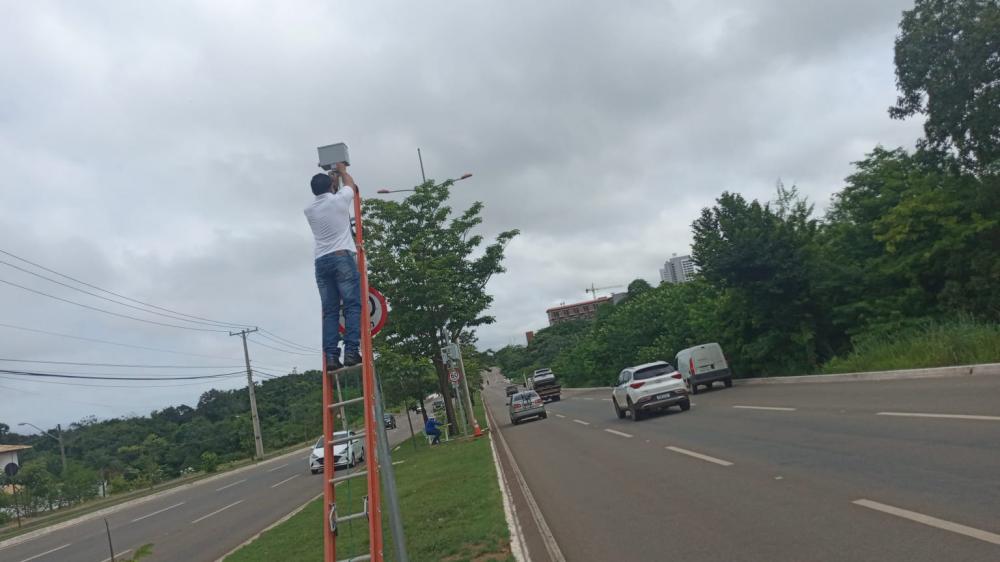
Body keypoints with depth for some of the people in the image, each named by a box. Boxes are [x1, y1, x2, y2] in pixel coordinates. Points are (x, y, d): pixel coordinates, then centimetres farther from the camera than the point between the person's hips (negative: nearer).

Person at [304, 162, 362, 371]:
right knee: (352, 305, -5)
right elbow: (351, 185, 23)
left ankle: (331, 356, -6)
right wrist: (342, 170, 41)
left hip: (321, 262, 5)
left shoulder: (309, 210, 13)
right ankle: (351, 351, -16)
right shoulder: (339, 199, 0)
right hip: (343, 257, -4)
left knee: (330, 311, 3)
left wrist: (331, 177, 46)